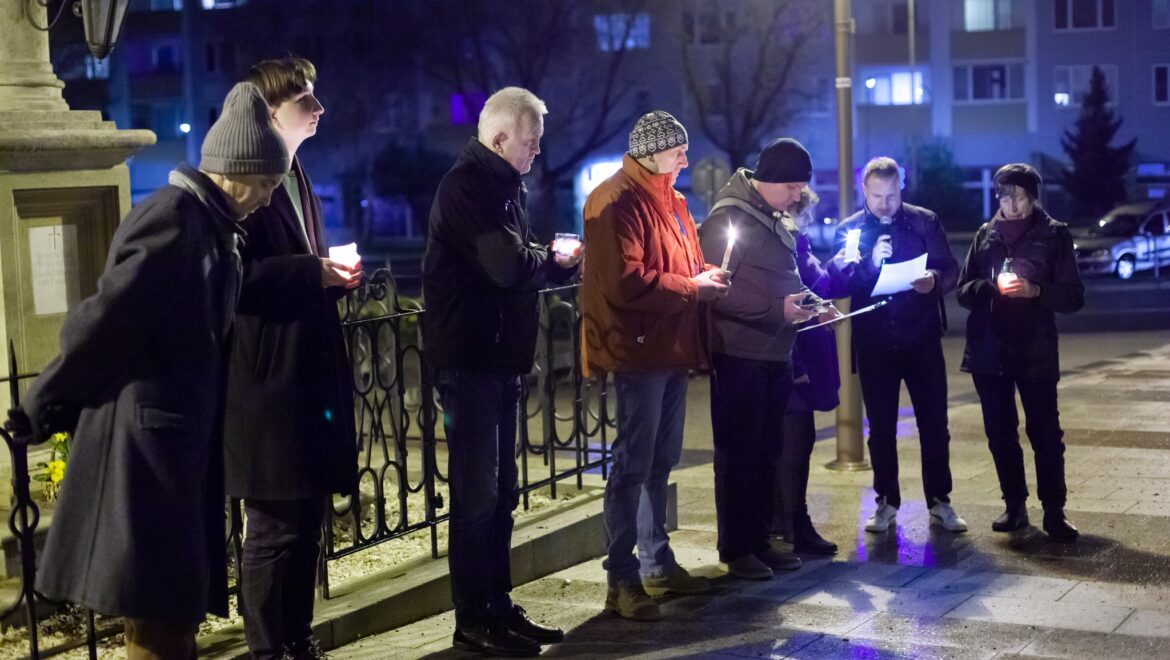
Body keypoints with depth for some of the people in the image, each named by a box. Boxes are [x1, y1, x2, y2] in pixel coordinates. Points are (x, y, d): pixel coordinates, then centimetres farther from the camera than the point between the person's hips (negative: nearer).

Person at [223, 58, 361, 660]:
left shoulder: (295, 179, 19)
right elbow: (235, 276, -21)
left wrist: (332, 274, 10)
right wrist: (311, 271, -22)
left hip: (309, 373, 9)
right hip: (266, 380, -9)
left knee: (307, 519, 13)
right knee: (274, 526, -3)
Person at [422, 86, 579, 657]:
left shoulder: (503, 186, 16)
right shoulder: (467, 187, -15)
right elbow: (509, 266, -25)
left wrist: (563, 262, 2)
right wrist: (553, 258, -6)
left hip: (501, 358, 10)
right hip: (469, 360, -10)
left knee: (500, 492, 14)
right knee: (477, 493, -4)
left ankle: (498, 607, 22)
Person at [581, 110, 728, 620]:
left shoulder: (669, 200, 17)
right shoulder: (617, 202, -14)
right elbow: (625, 282, -23)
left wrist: (706, 275, 4)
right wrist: (693, 288, -16)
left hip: (672, 347, 10)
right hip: (639, 348, -10)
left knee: (660, 462, 16)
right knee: (633, 465, -7)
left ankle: (656, 562, 26)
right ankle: (621, 579, -2)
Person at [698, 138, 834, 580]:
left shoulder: (779, 221, 15)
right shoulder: (729, 218, -13)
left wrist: (806, 304, 6)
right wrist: (778, 308, -23)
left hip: (776, 353, 8)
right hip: (740, 355, -8)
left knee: (767, 452, 13)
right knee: (739, 452, -1)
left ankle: (759, 540, 21)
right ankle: (735, 549, 7)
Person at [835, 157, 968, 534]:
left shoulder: (925, 222, 3)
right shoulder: (849, 230, 4)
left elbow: (950, 270, -1)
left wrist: (935, 279, -24)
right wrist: (869, 263, -22)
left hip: (921, 337, -1)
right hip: (874, 342, 1)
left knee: (934, 424, 2)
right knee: (881, 427, 8)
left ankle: (939, 503, 13)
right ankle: (886, 503, 18)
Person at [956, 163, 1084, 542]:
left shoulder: (1055, 235, 0)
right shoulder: (986, 234, 10)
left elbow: (1074, 297, -3)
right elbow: (963, 290, 9)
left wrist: (1035, 290, -20)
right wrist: (991, 287, -12)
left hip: (1035, 351, -3)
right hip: (988, 351, 3)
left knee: (1045, 433, -3)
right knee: (1000, 433, 7)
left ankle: (1054, 511, 5)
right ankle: (1015, 505, 19)